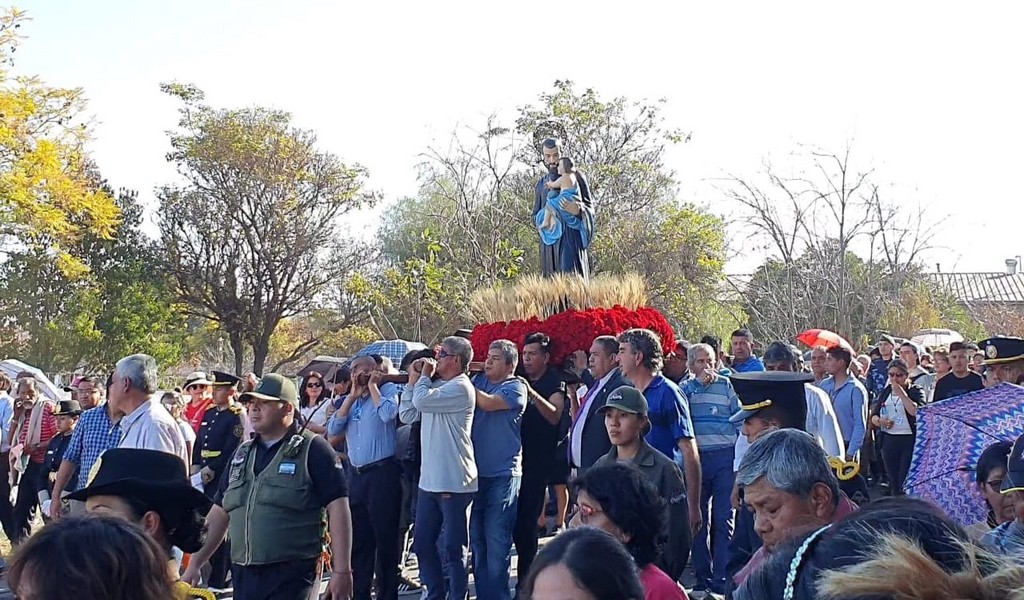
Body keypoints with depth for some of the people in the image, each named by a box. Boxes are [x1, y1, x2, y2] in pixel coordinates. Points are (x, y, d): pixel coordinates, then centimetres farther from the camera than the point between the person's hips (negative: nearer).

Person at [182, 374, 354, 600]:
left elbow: (337, 507, -10)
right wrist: (195, 564, 12)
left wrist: (342, 571, -15)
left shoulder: (312, 449, -4)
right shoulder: (242, 454, 15)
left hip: (293, 575, -6)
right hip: (243, 575, 6)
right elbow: (219, 514, 18)